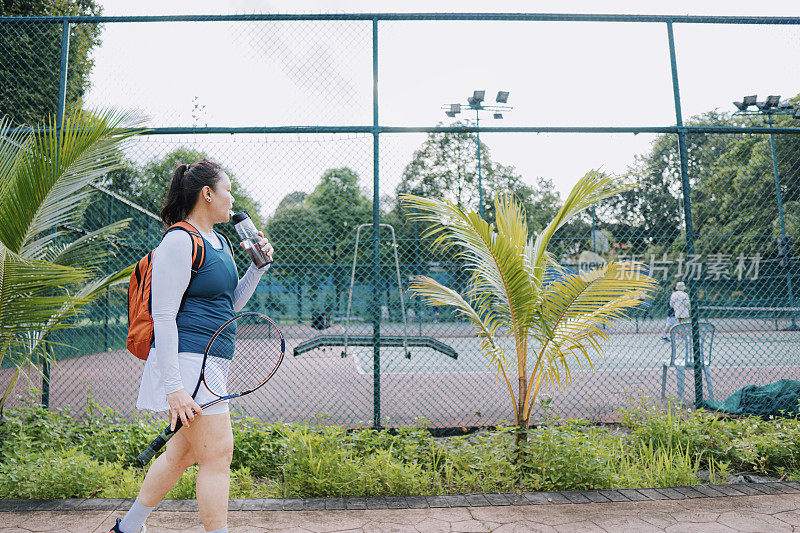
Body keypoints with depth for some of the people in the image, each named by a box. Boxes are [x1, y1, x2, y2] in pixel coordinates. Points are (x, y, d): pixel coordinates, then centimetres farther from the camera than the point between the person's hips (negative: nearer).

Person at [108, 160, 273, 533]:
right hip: (186, 361, -10)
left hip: (208, 363, 10)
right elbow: (163, 317, -18)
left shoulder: (220, 242, 16)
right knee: (217, 455, -4)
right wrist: (173, 387, -22)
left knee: (183, 452, 19)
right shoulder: (179, 242, -14)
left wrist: (258, 265, 8)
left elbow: (232, 303, 23)